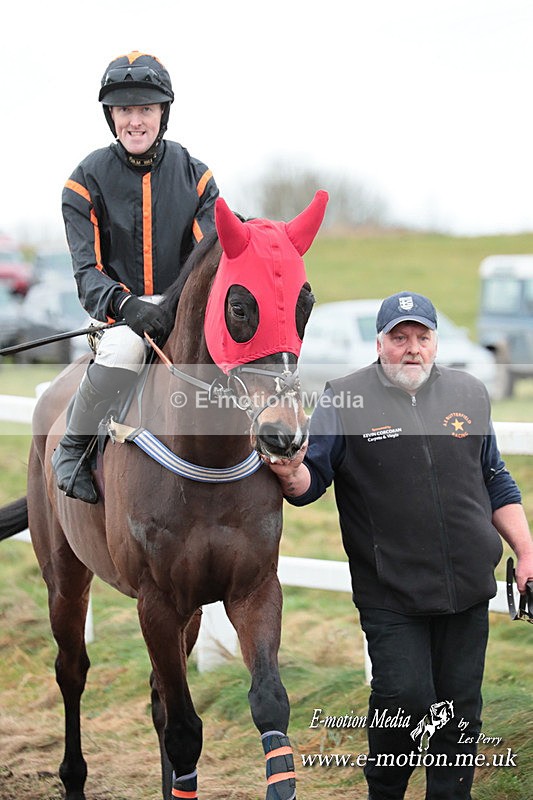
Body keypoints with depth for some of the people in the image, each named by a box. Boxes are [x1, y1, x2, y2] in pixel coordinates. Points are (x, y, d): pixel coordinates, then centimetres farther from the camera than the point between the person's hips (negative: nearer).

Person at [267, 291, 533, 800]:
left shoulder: (470, 393, 9)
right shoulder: (343, 399, -3)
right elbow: (310, 482, -4)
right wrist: (293, 475, -28)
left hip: (467, 587, 4)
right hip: (391, 595, -4)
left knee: (460, 708, 7)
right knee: (405, 700, -10)